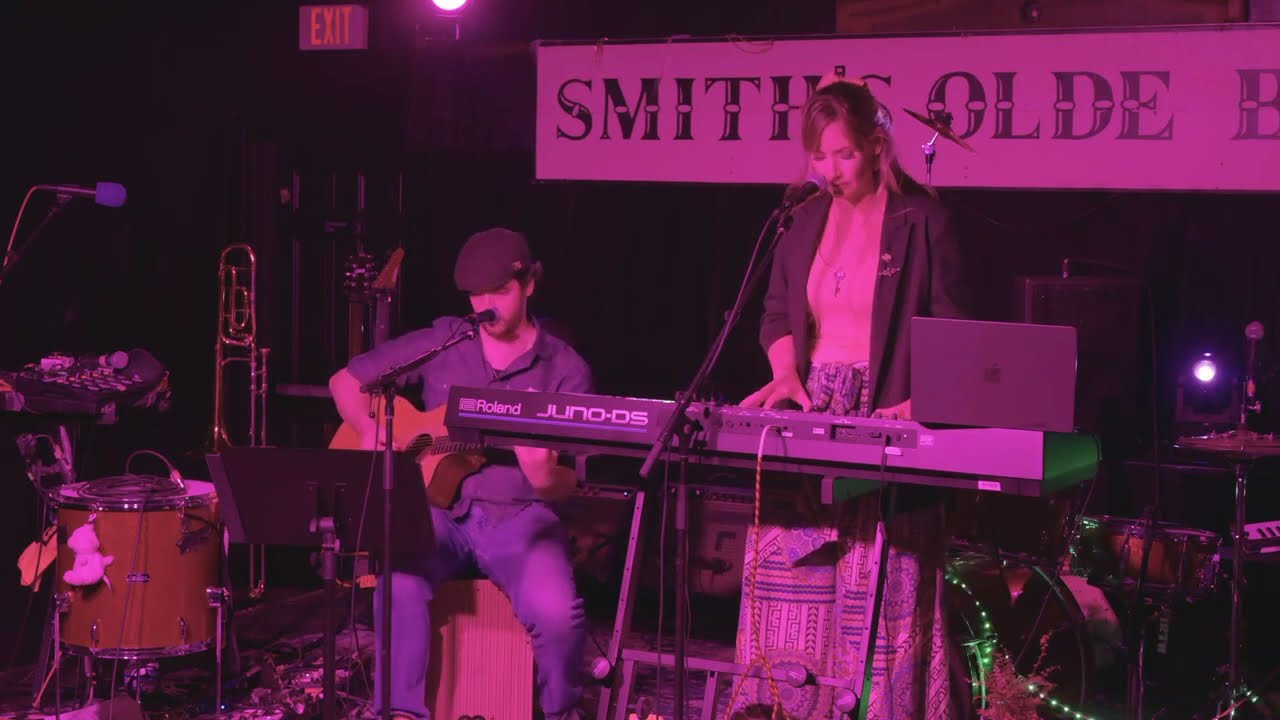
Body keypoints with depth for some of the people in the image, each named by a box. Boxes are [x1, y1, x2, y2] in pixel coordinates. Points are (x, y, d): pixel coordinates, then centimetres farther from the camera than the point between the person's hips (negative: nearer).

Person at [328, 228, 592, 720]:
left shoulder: (564, 370, 2)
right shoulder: (440, 343, 7)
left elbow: (568, 484, -2)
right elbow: (345, 381, 14)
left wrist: (545, 476, -27)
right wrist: (371, 433, -6)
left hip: (517, 517, -1)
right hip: (438, 510, 1)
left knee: (556, 612, -29)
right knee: (398, 583, -33)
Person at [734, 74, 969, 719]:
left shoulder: (919, 220, -5)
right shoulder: (809, 219, 12)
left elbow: (950, 330, -6)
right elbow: (778, 312, 16)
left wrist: (923, 400, -21)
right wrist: (786, 372, -3)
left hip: (885, 419, -5)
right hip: (810, 413, 5)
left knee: (880, 586, -6)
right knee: (789, 567, 3)